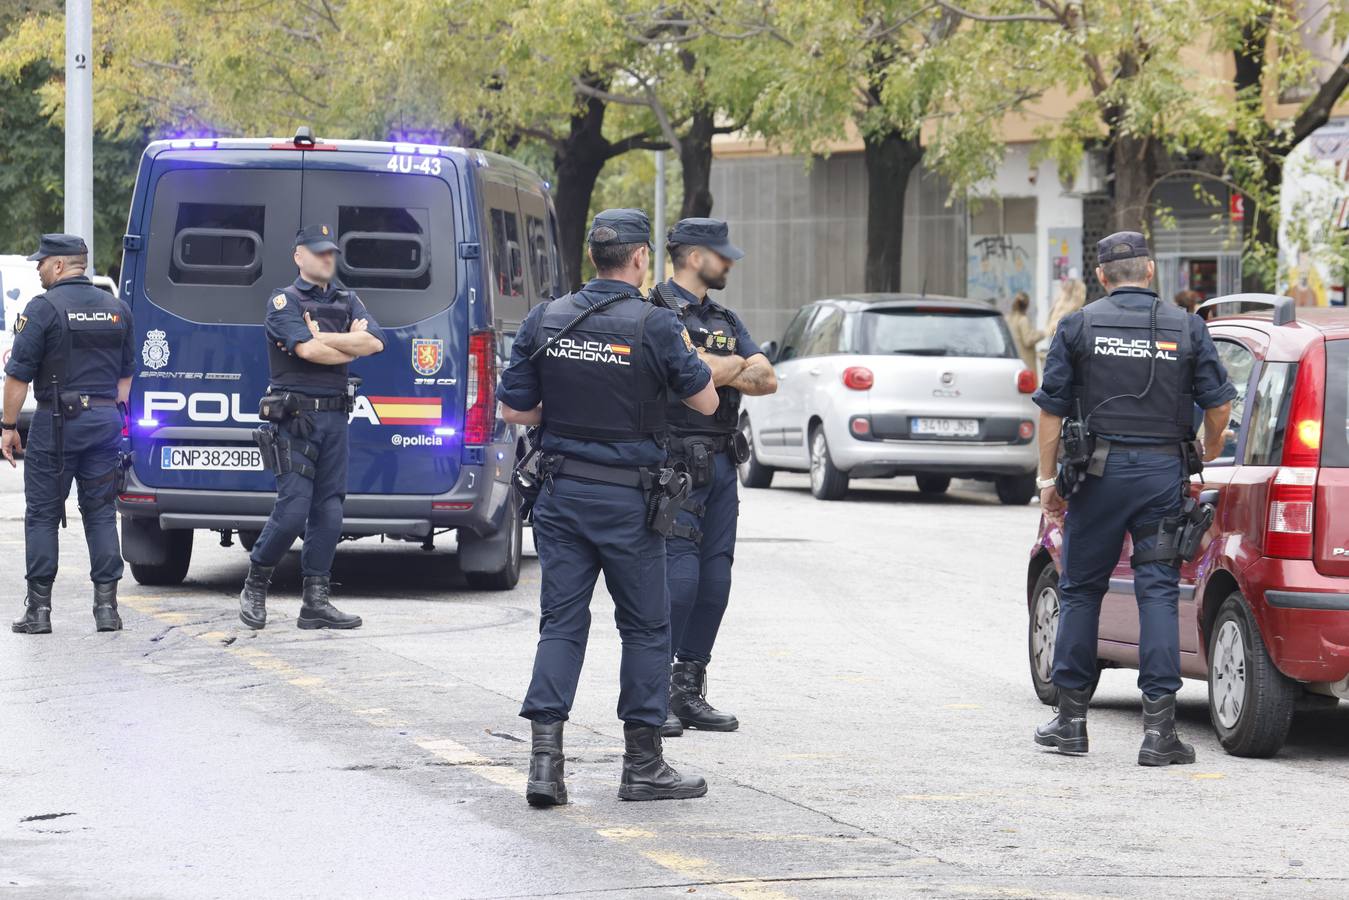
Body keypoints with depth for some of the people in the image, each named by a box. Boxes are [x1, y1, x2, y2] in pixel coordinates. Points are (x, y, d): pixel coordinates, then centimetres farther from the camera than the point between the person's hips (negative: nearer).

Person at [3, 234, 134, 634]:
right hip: (105, 421, 5)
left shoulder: (43, 308, -9)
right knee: (101, 512, 8)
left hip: (57, 421, -5)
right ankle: (106, 604, 3)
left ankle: (39, 607, 1)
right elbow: (125, 373, 15)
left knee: (42, 514, 3)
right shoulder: (116, 309, 10)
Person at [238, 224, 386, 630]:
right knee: (293, 509, -11)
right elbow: (308, 350, -17)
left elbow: (374, 342, -2)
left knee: (329, 512, 3)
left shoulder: (347, 302, 16)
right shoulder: (283, 302, -1)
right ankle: (254, 587, 8)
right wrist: (351, 346, -3)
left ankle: (316, 603, 6)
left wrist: (322, 337, -9)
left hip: (335, 415, 6)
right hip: (296, 417, -6)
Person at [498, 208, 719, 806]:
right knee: (645, 626, 8)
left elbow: (514, 410, 4)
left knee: (561, 621, 7)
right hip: (628, 498, -4)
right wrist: (685, 353, 16)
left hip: (561, 493, 4)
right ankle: (643, 764, 12)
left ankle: (545, 757, -5)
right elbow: (705, 402, -1)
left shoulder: (545, 321, 1)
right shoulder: (655, 326, -11)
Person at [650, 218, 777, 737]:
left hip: (721, 462, 8)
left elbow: (766, 379, 9)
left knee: (715, 577, 6)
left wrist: (721, 372, -7)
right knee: (679, 573, -13)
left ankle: (689, 691, 13)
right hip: (676, 463, -8)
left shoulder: (725, 319, 19)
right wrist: (737, 365, -3)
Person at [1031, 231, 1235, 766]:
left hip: (1100, 471, 0)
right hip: (1164, 472, 1)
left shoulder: (1080, 327, 2)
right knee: (1158, 592, 0)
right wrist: (1206, 462, 17)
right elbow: (1219, 405, 3)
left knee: (1080, 590, 10)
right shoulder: (1186, 328, 4)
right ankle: (1159, 727, -7)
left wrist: (1047, 478, 6)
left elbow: (1051, 409, 0)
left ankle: (1071, 718, 14)